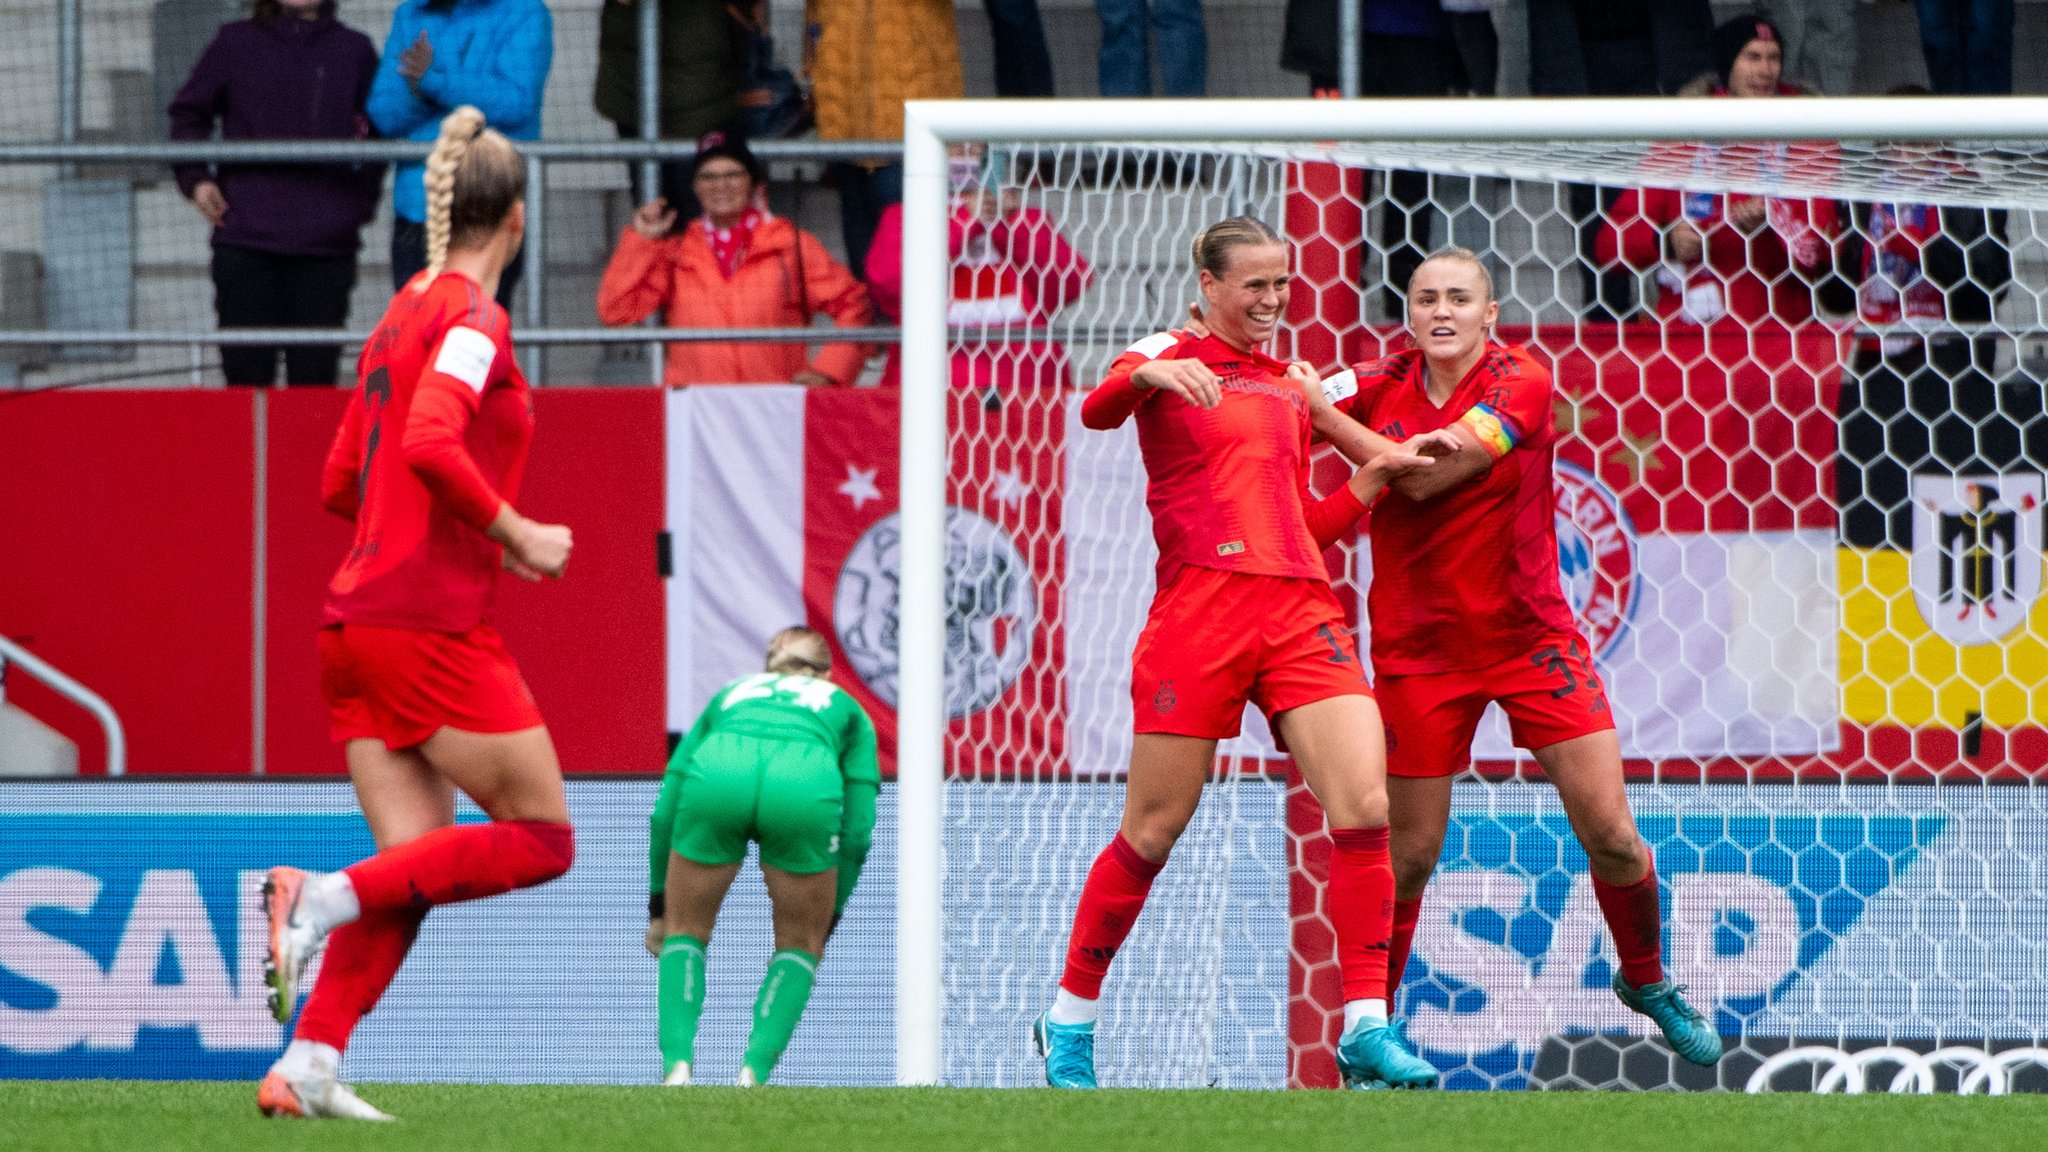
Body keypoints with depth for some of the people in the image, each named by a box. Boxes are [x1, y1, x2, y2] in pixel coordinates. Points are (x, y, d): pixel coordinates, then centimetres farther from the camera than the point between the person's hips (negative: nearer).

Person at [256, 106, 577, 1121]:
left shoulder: (403, 317, 16)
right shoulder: (474, 322, -9)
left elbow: (341, 484, 21)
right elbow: (431, 445, -25)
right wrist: (516, 535, -13)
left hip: (358, 619, 8)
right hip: (433, 625, -8)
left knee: (416, 861, 5)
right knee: (542, 836, 0)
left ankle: (306, 1068, -8)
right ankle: (328, 898, -15)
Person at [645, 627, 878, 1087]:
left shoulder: (727, 696, 40)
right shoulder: (847, 710, 36)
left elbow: (665, 812, 34)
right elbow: (857, 830, 26)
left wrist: (658, 906, 40)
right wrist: (829, 916, 34)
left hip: (714, 776, 1)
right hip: (806, 790, -1)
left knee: (685, 933, 23)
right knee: (800, 946, 21)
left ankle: (677, 1062, 2)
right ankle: (754, 1071, 4)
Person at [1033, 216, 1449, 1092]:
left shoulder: (1292, 386, 22)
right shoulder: (1172, 356, 6)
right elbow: (1096, 411, -16)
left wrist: (1371, 477, 11)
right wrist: (1147, 374, -36)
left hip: (1300, 608, 5)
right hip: (1199, 606, -5)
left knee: (1364, 804, -12)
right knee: (1154, 831, 0)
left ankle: (1367, 1030, -11)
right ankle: (1068, 1023, 16)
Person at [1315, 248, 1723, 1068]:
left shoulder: (1520, 383, -11)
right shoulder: (1382, 385, -1)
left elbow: (1422, 476, -19)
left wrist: (1323, 412, -15)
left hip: (1531, 635, -1)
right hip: (1418, 652, 1)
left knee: (1611, 836, -4)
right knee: (1408, 857, 0)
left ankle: (1646, 980, 21)